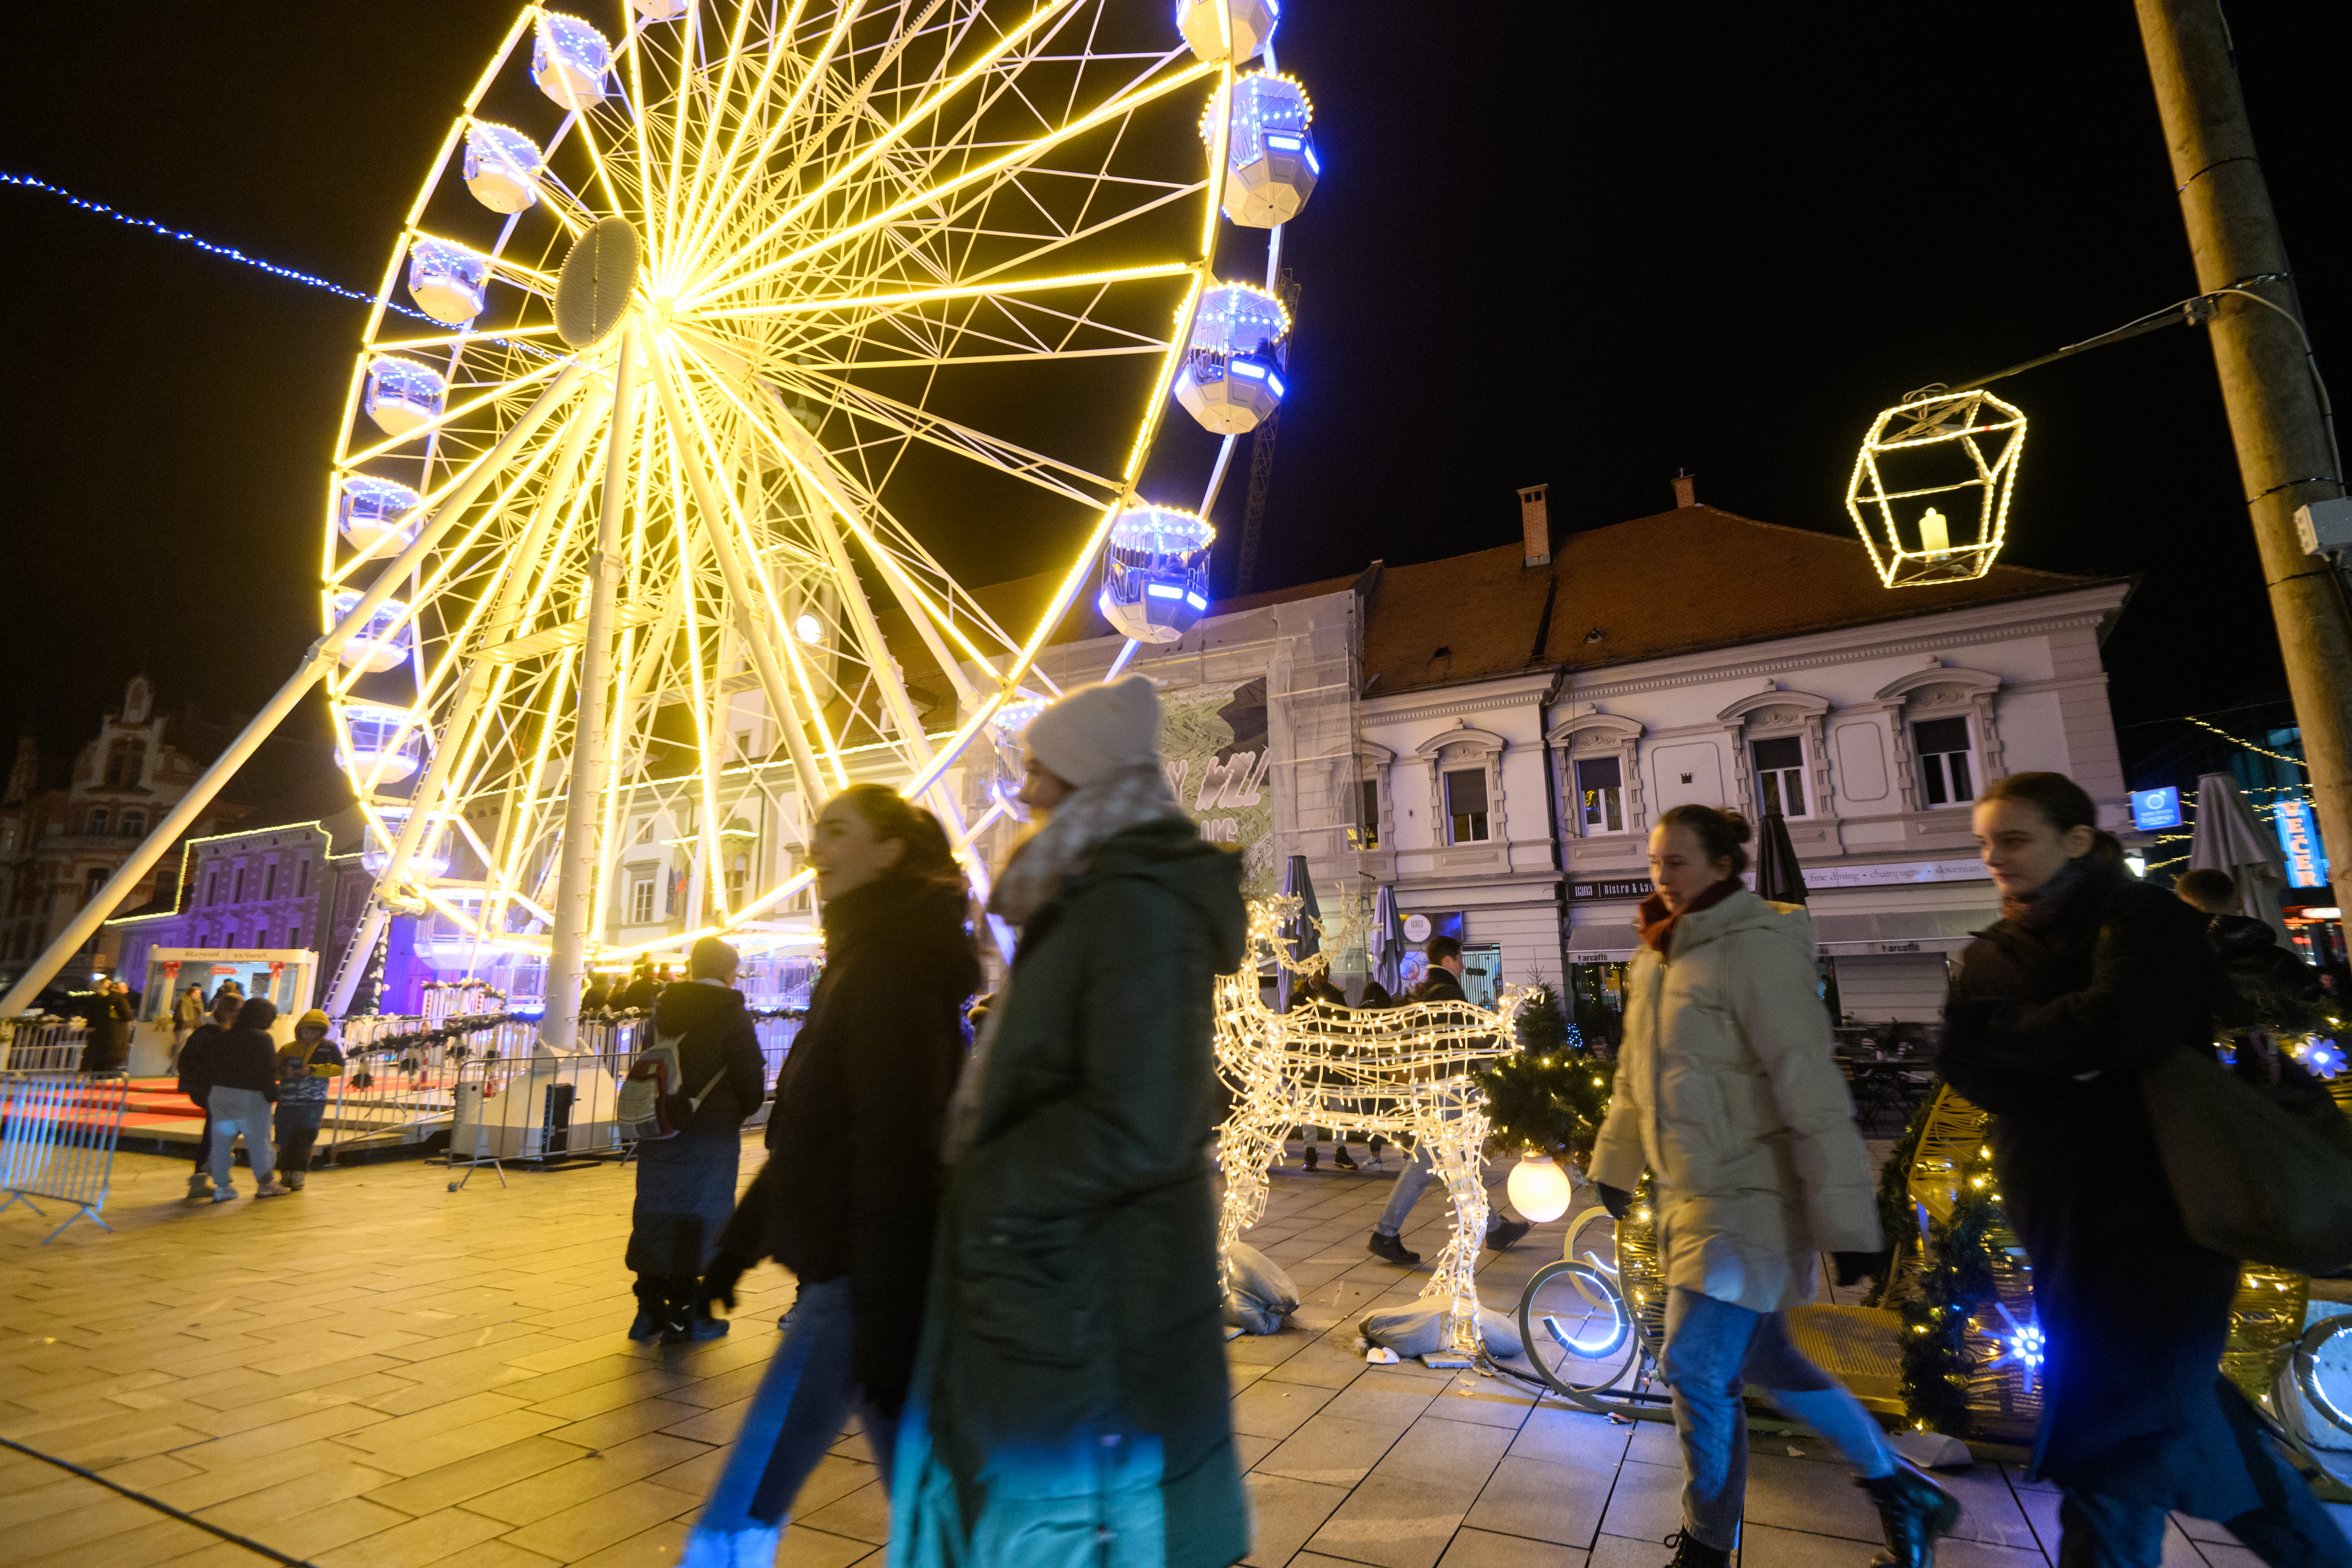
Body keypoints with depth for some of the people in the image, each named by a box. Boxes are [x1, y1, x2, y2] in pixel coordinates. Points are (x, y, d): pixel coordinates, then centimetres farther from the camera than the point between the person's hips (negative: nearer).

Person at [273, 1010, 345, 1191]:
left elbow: (338, 1068, -2)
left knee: (305, 1140, -7)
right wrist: (285, 1072, -9)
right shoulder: (287, 1049, 14)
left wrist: (313, 1070, -13)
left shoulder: (329, 1047, 8)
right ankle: (286, 1176, 17)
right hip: (287, 1103, 2)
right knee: (286, 1141, 3)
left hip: (313, 1103, -2)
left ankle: (299, 1178, 0)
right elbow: (274, 1072, 13)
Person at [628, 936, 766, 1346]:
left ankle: (649, 1310, 23)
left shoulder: (664, 1006, 5)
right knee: (698, 1216, 4)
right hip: (710, 1131, -6)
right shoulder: (732, 1013, -12)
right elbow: (751, 1080, -12)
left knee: (656, 1211, 14)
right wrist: (740, 1113, 7)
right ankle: (682, 1315, 10)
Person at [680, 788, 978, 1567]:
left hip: (861, 1275, -9)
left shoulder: (887, 968, -16)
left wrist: (883, 1314, -22)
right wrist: (741, 1240, 22)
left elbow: (896, 1146, -22)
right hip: (858, 1272, 9)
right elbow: (812, 1133, 20)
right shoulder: (862, 961, 14)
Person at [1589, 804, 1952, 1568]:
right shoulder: (1657, 958, 8)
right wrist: (1615, 1163, 22)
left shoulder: (1754, 948, -18)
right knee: (1761, 1359, 19)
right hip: (1689, 1196, 8)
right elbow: (1637, 1076, 17)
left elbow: (1813, 1092, -20)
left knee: (1695, 1368, -4)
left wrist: (1846, 1220, -19)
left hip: (1747, 1198, -8)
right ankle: (1900, 1489, 41)